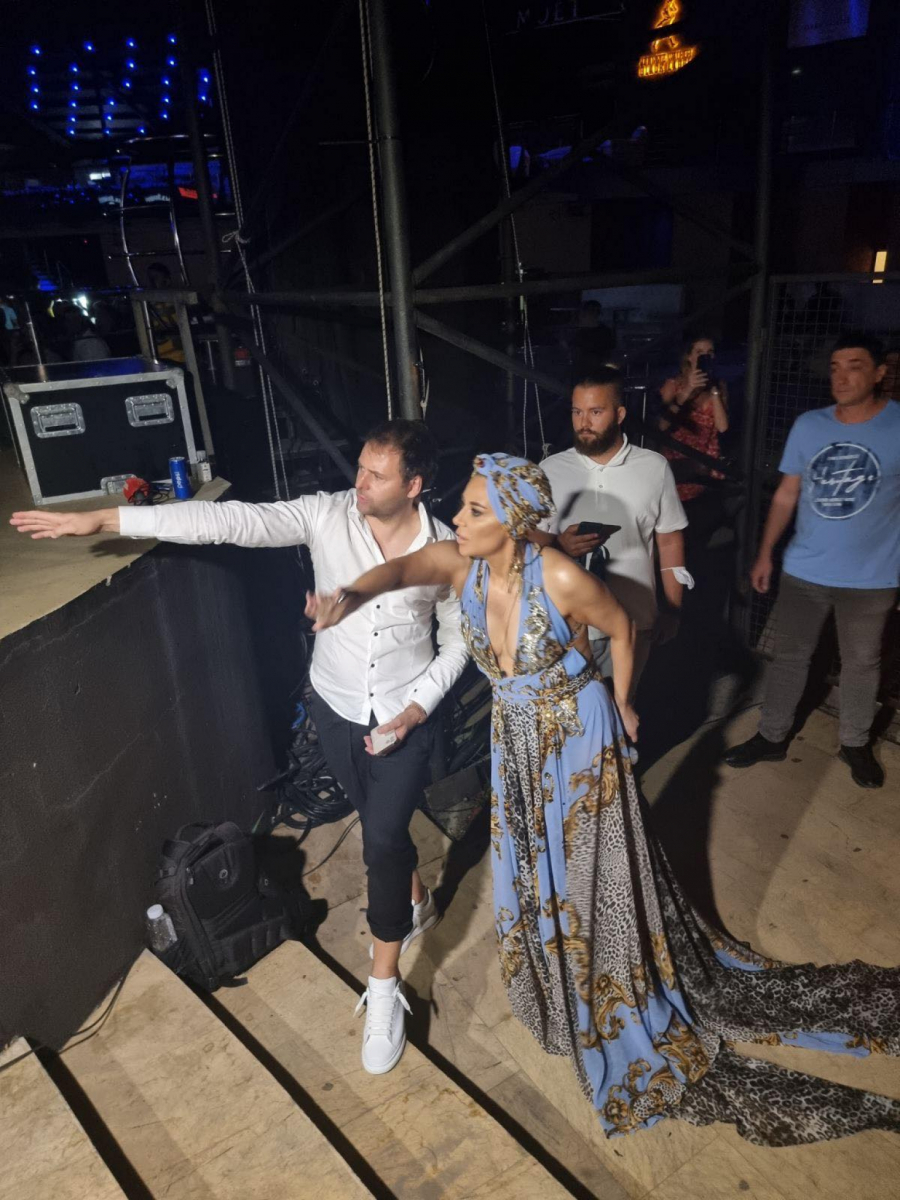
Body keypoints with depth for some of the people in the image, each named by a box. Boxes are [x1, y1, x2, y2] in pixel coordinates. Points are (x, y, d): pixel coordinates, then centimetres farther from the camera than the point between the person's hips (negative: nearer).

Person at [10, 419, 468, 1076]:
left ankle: (384, 988, 15)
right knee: (381, 823, 21)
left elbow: (458, 641, -4)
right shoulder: (326, 514, -16)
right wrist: (102, 518, -26)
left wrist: (416, 708, -16)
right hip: (336, 708, 2)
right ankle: (415, 901, 51)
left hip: (405, 716, -2)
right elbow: (230, 520, -22)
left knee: (384, 836, -6)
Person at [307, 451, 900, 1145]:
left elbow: (621, 627, -10)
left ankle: (631, 1016, 37)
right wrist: (353, 595, -57)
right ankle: (560, 979, 50)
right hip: (517, 738, 5)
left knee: (593, 873, 11)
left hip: (579, 738, -4)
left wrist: (621, 704, 1)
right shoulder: (459, 564, -16)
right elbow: (402, 568, -35)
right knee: (532, 869, 20)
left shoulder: (560, 578, -28)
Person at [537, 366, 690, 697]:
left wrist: (672, 609, 5)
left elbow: (669, 541, 3)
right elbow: (533, 538, 2)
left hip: (633, 621, 0)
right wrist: (559, 544, -20)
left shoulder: (654, 468, -4)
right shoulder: (551, 470, -5)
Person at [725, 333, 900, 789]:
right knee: (788, 655, 12)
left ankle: (855, 743, 35)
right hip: (803, 571, 2)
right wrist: (765, 553, 6)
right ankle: (772, 737, 29)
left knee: (861, 663, 15)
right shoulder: (808, 425, -1)